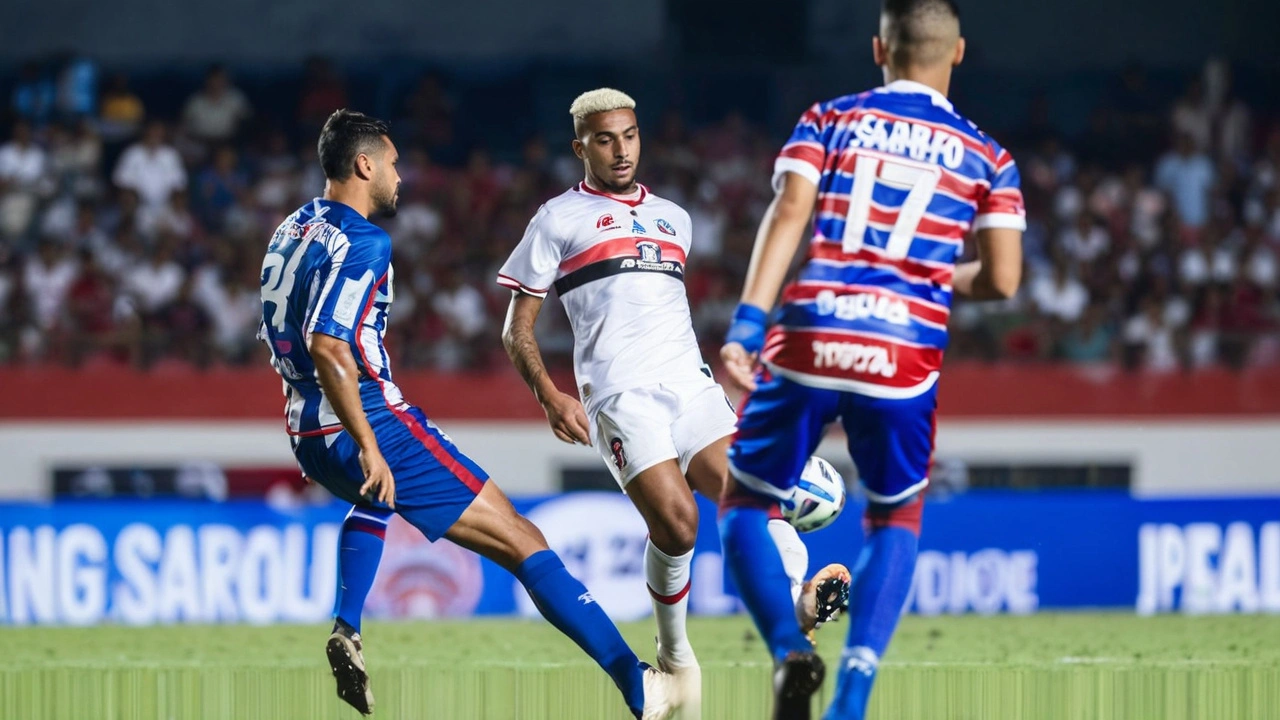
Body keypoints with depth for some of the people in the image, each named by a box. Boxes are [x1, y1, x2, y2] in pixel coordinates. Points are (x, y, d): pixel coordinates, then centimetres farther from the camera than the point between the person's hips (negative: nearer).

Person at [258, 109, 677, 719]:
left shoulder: (291, 230, 14)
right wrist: (370, 447, -27)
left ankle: (346, 631, 23)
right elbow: (326, 345, -26)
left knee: (376, 499, 44)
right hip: (368, 421, -9)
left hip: (308, 436, 9)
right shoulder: (362, 243, -13)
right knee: (519, 541, -7)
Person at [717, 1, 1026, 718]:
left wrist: (746, 325, -13)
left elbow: (787, 216, -5)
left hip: (809, 337, -1)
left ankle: (791, 649, -10)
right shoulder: (987, 158, 12)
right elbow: (1002, 279, 4)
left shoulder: (828, 121, 11)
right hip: (906, 355, 1)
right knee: (897, 520, 20)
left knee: (748, 504, 16)